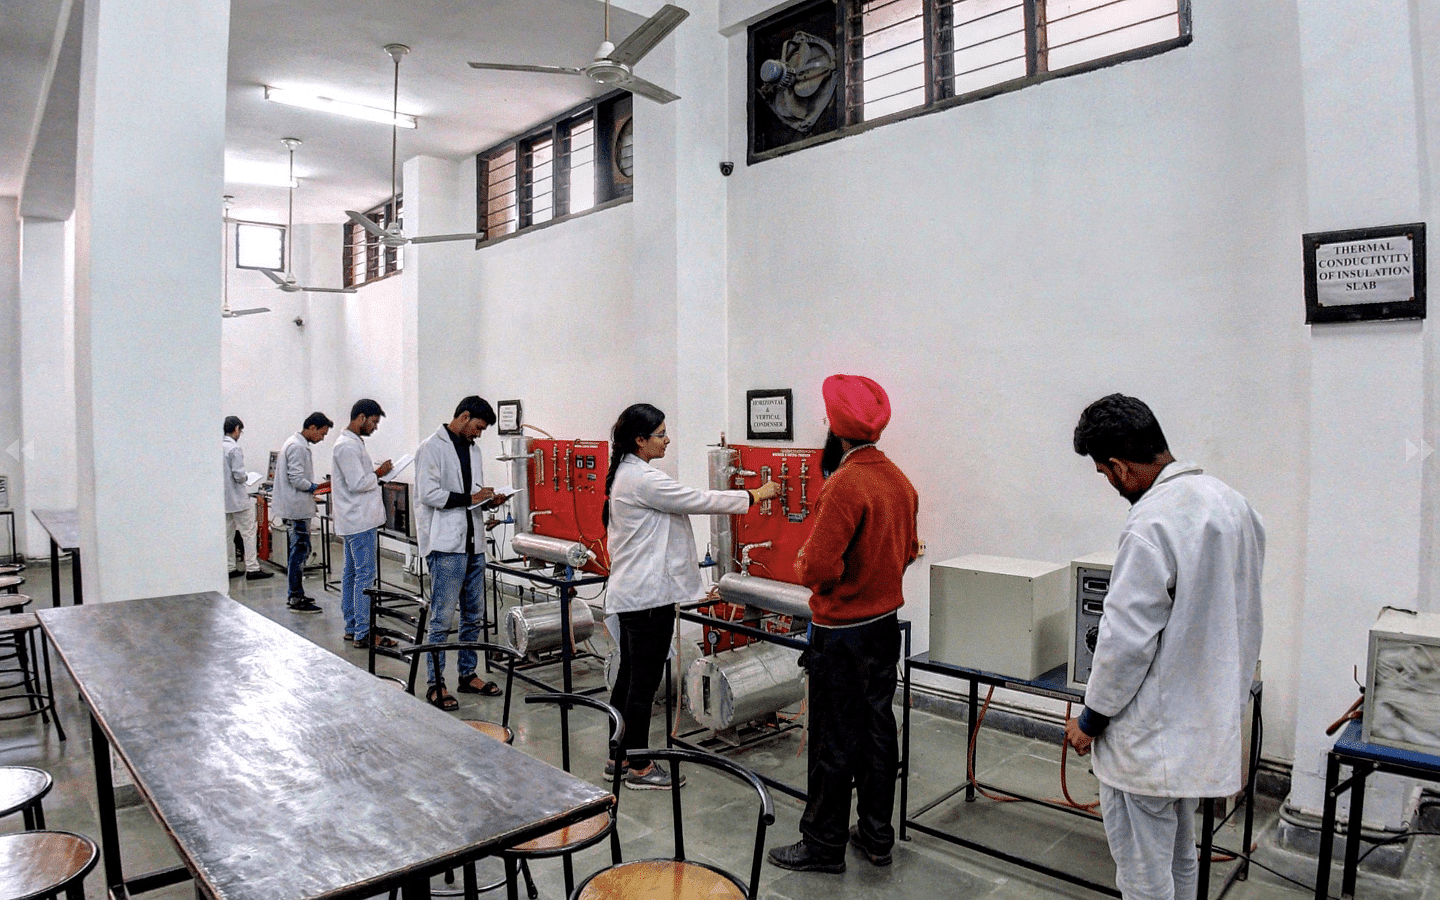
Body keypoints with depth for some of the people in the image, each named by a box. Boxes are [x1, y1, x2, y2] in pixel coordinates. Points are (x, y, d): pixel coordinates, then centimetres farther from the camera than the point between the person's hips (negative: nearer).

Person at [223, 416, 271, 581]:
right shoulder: (234, 448, -17)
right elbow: (239, 475, -21)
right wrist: (247, 477, 0)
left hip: (225, 498, 8)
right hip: (238, 498, -8)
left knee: (228, 534, 13)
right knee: (248, 533, -2)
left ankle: (230, 568, 19)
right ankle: (252, 569, -2)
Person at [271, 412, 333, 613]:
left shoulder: (295, 443, 16)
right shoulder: (297, 447, -17)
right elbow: (297, 479, -22)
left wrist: (312, 488, 16)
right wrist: (317, 487, -9)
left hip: (297, 507, 11)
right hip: (297, 508, -11)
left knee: (298, 551, 16)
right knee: (300, 551, -6)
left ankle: (295, 595, 24)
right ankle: (296, 600, -2)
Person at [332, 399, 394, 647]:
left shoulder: (352, 443, 17)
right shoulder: (347, 446, -16)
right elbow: (357, 483, -21)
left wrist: (376, 474, 10)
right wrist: (379, 473, -7)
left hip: (355, 521, 11)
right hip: (360, 522, -11)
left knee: (351, 573, 14)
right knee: (365, 575, -8)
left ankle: (351, 627, 21)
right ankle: (362, 633, -4)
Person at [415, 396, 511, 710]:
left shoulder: (473, 448, 17)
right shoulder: (432, 448, -8)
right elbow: (429, 494, -16)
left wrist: (488, 499, 4)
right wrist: (470, 498, -15)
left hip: (473, 542, 8)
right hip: (446, 545, -8)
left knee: (474, 614, 14)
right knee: (442, 618, -4)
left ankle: (468, 675, 26)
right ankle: (436, 685, 6)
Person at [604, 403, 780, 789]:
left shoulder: (625, 474, 13)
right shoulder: (642, 479, -19)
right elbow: (698, 500, -16)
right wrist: (755, 495, -6)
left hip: (630, 593, 11)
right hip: (648, 595, -11)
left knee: (628, 675, 17)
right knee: (645, 680, 0)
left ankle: (619, 756, 28)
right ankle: (639, 767, 13)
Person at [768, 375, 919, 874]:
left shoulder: (845, 485, -23)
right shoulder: (899, 480, 4)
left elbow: (818, 568, -25)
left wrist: (803, 560, -5)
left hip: (842, 633, -8)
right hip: (887, 625, 8)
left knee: (833, 742, 5)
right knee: (878, 730, 17)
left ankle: (823, 845, 20)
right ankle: (876, 836, 30)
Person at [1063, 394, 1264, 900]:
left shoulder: (1152, 525, -25)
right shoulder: (1231, 502, 3)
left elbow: (1127, 640, -23)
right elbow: (1240, 615, 13)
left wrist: (1091, 720, -9)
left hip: (1148, 739, -9)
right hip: (1206, 724, 9)